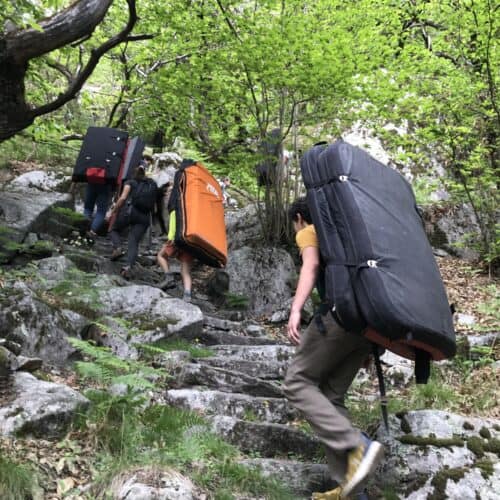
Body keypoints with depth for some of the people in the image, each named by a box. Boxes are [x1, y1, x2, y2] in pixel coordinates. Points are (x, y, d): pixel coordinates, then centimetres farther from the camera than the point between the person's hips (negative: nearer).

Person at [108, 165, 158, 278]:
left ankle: (117, 248, -8)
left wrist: (114, 211, 3)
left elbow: (123, 198, -1)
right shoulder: (153, 185, 24)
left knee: (114, 230, 20)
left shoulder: (130, 182, 12)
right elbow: (153, 206, 15)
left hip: (129, 211, -2)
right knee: (134, 243, -3)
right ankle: (128, 266, -26)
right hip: (144, 217, 3)